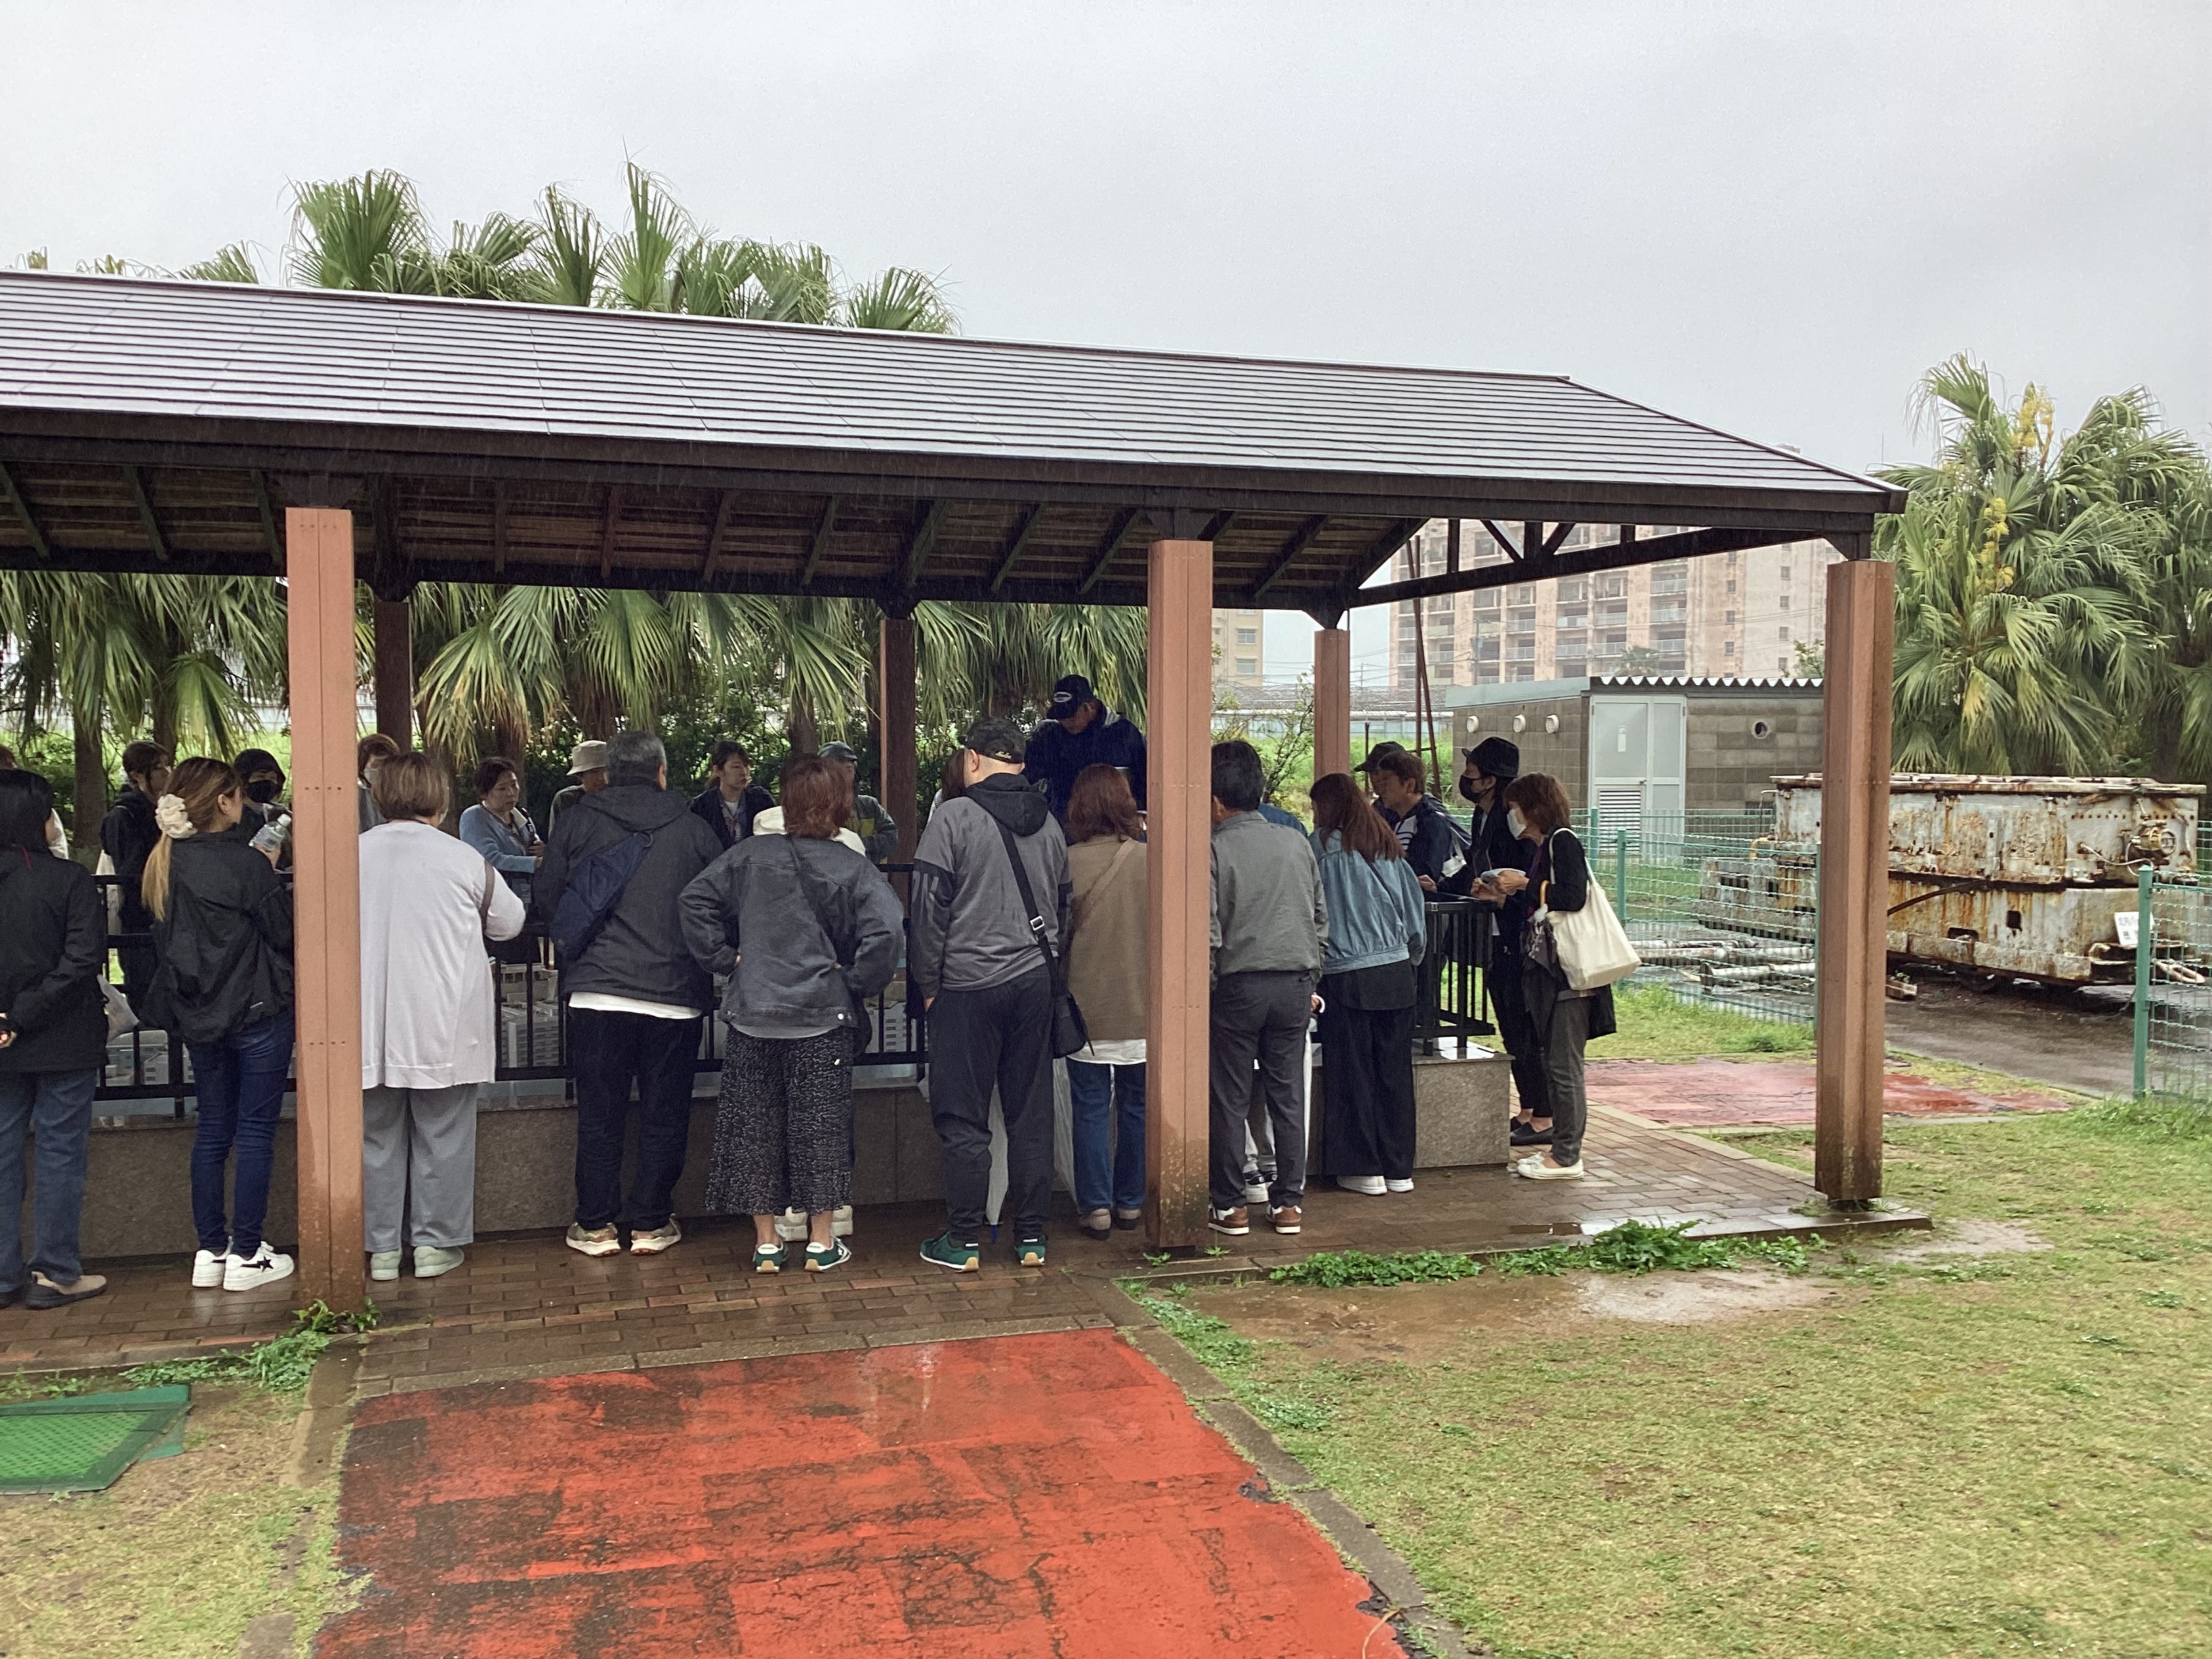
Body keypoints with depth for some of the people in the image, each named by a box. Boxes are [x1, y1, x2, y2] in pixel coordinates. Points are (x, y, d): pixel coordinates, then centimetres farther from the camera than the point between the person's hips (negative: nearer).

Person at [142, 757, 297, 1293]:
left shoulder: (163, 864, 2)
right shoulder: (243, 863, -18)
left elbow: (164, 941, 14)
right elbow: (285, 933, -11)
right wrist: (279, 885, 7)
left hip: (199, 1017, 6)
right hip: (256, 1012, -6)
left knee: (213, 1129, 15)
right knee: (256, 1129, 2)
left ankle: (210, 1250, 19)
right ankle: (246, 1255, 7)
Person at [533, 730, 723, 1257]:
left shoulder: (577, 821, 2)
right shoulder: (693, 829, 2)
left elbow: (544, 900, 4)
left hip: (596, 991, 0)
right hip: (675, 995, 0)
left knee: (599, 1114, 9)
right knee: (664, 1114, 9)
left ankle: (596, 1224, 15)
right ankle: (651, 1224, 15)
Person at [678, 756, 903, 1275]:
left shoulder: (750, 855, 0)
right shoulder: (853, 868, -7)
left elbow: (694, 901, -3)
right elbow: (887, 930, -19)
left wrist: (724, 959, 3)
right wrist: (857, 981, -5)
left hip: (753, 1013, 2)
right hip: (823, 1017, -1)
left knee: (755, 1126, 11)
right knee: (821, 1126, 8)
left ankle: (766, 1242, 17)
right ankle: (821, 1241, 13)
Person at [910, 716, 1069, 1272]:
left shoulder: (953, 817, -8)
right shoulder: (1048, 824, 9)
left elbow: (930, 906, -9)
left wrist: (928, 982, -1)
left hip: (968, 985, -5)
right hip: (1034, 983, 5)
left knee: (963, 1118, 3)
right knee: (1032, 1114, 10)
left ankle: (964, 1242, 9)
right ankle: (1031, 1238, 16)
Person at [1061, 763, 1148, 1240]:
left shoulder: (1067, 862, -10)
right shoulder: (1150, 860, -7)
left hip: (1087, 1005, -1)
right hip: (1142, 1007, 2)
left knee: (1090, 1109, 8)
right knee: (1137, 1106, 14)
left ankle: (1096, 1208, 9)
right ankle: (1130, 1204, 22)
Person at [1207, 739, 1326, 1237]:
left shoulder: (1215, 849, -8)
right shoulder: (1297, 844, 6)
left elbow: (1208, 932, -11)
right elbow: (1320, 918, 11)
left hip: (1239, 984, -4)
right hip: (1294, 982, 4)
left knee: (1229, 1099, 5)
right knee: (1288, 1095, 9)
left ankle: (1230, 1206, 10)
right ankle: (1289, 1203, 14)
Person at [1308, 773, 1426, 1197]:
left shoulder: (1323, 845, -5)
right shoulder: (1389, 847, 11)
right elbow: (1416, 914, 13)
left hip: (1346, 976, -5)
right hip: (1397, 974, 5)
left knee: (1353, 1074, 4)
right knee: (1395, 1072, 10)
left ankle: (1364, 1169, 8)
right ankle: (1399, 1168, 16)